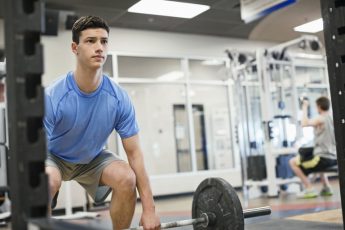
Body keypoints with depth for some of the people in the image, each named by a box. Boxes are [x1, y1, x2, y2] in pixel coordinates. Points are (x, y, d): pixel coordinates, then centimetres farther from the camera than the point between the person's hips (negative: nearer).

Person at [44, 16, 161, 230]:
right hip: (55, 157, -2)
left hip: (92, 158, 3)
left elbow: (135, 153, -18)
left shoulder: (119, 98, -23)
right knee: (49, 181, -36)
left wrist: (149, 209, -21)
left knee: (127, 178, -24)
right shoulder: (52, 98, -33)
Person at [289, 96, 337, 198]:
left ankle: (309, 189, 0)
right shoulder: (333, 118, 10)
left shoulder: (320, 118, -14)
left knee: (293, 162, 2)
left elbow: (304, 123, -21)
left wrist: (305, 107, -10)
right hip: (334, 157, 9)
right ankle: (326, 187, 30)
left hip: (324, 158, -9)